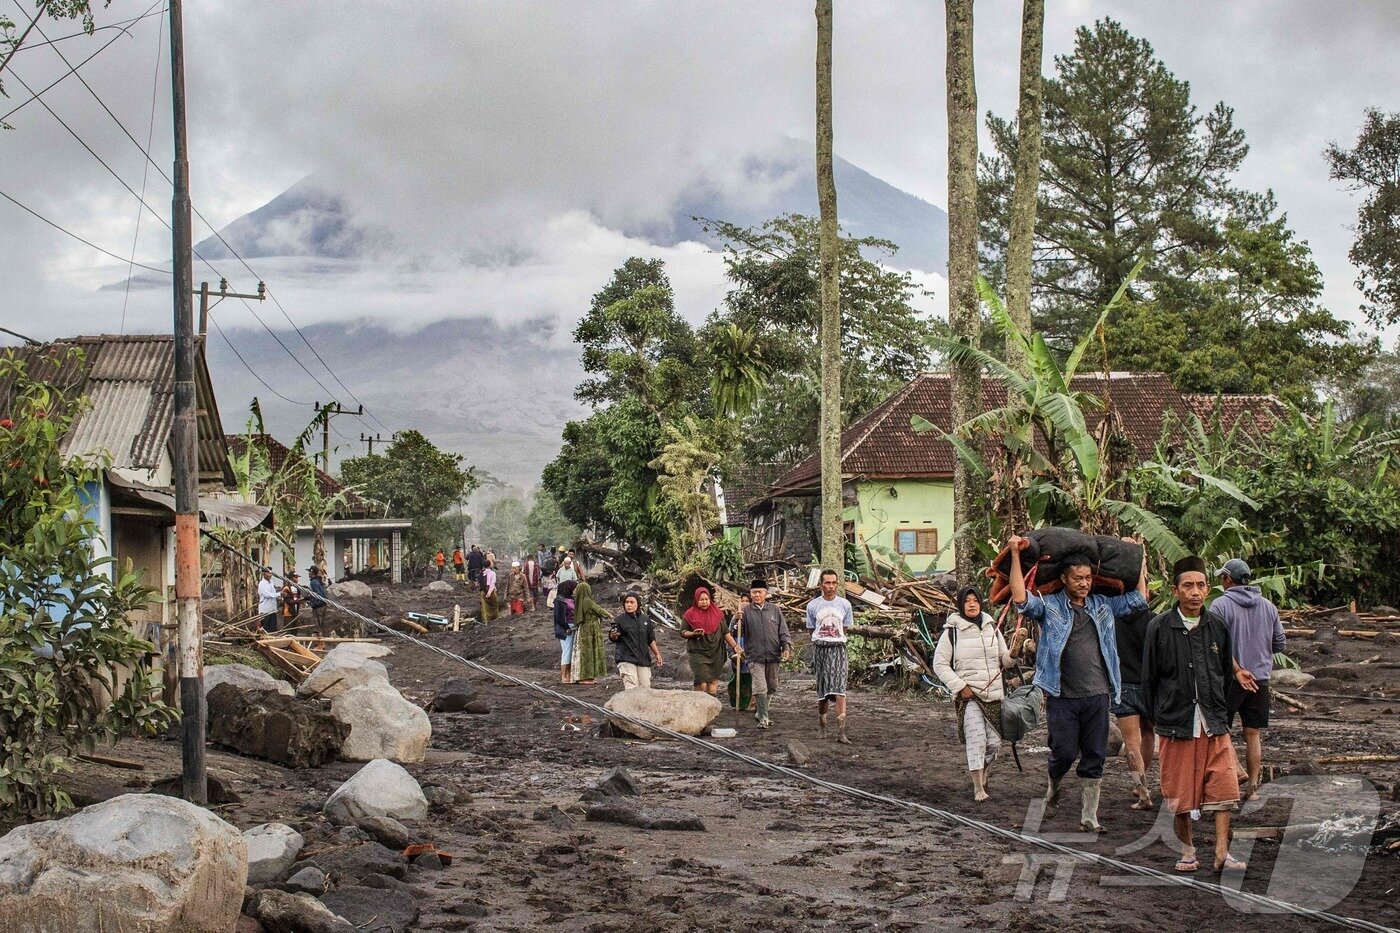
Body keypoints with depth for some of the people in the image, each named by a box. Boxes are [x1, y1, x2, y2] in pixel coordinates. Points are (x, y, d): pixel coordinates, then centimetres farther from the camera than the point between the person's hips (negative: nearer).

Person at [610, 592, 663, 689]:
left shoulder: (646, 620, 12)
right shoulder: (620, 619, 0)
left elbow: (651, 640, 18)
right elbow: (613, 639, -5)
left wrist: (657, 655, 15)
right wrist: (613, 636, -28)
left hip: (644, 660, 4)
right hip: (627, 659, -4)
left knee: (645, 688, 4)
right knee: (631, 689, -15)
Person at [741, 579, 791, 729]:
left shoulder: (774, 609, 6)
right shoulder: (746, 611, 0)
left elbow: (783, 630, 6)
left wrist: (786, 647, -5)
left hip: (773, 655, 3)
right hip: (755, 656, -3)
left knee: (772, 686, 14)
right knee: (760, 688, -11)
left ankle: (760, 712, 30)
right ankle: (763, 718, -6)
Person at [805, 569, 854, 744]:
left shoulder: (845, 604, 6)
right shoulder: (813, 605, 4)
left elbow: (845, 630, 15)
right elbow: (811, 630, 12)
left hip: (838, 649, 0)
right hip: (820, 649, 1)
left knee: (839, 690, -13)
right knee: (822, 691, 4)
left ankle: (841, 732, -18)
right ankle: (822, 725, 23)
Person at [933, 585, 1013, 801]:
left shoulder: (991, 627, 11)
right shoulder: (952, 631, -1)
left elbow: (1003, 659, 17)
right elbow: (939, 664, 1)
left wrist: (1014, 653, -7)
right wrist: (960, 687, -9)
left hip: (994, 693, 4)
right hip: (968, 694, -4)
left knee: (994, 742, 2)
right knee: (976, 737, -15)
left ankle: (982, 770, 33)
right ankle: (978, 786, -6)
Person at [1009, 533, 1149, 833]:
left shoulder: (1103, 605, 13)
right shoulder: (1049, 606, 1)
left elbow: (1139, 598, 20)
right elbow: (1020, 598, -14)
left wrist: (1140, 559, 21)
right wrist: (1015, 555, -17)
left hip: (1097, 695, 4)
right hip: (1062, 696, -3)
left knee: (1094, 758, 4)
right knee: (1064, 752, -2)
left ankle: (1089, 816, 13)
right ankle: (1052, 790, 30)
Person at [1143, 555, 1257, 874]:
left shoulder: (1217, 626, 5)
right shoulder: (1160, 628, -5)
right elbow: (1149, 677, 1)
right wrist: (1156, 717, 4)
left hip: (1214, 722, 3)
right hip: (1177, 722, -3)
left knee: (1224, 787, -3)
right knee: (1180, 791, 5)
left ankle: (1222, 853, 4)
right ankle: (1187, 851, 20)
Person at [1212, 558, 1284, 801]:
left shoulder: (1220, 605, -11)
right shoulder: (1268, 606, 7)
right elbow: (1280, 644, 12)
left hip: (1229, 679, -5)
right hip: (1260, 677, 5)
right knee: (1254, 735, 8)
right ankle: (1253, 786, 8)